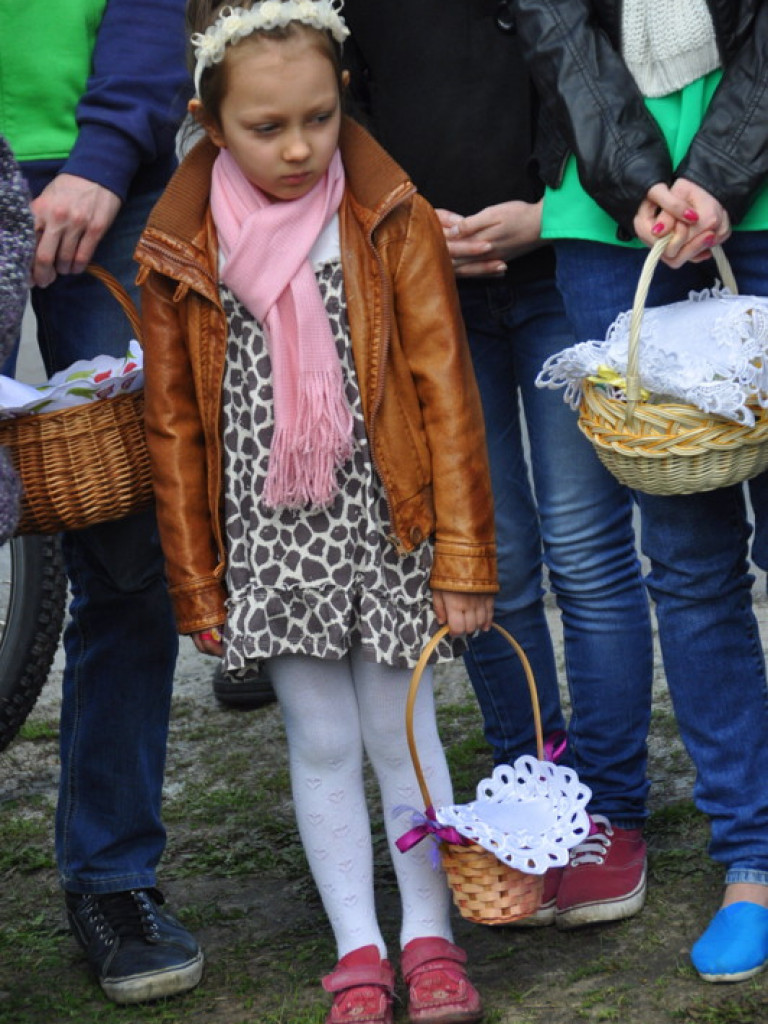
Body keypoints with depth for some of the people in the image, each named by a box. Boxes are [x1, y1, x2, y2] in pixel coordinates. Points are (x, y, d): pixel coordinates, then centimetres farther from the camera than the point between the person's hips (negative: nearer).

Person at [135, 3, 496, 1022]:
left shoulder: (391, 219, -6)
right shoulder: (180, 245, -2)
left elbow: (443, 386, -5)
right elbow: (175, 423, 4)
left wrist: (462, 554, -6)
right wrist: (198, 581, 5)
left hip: (384, 521, -1)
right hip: (271, 535, 1)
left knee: (401, 733, 7)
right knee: (322, 746, 7)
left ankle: (430, 937, 23)